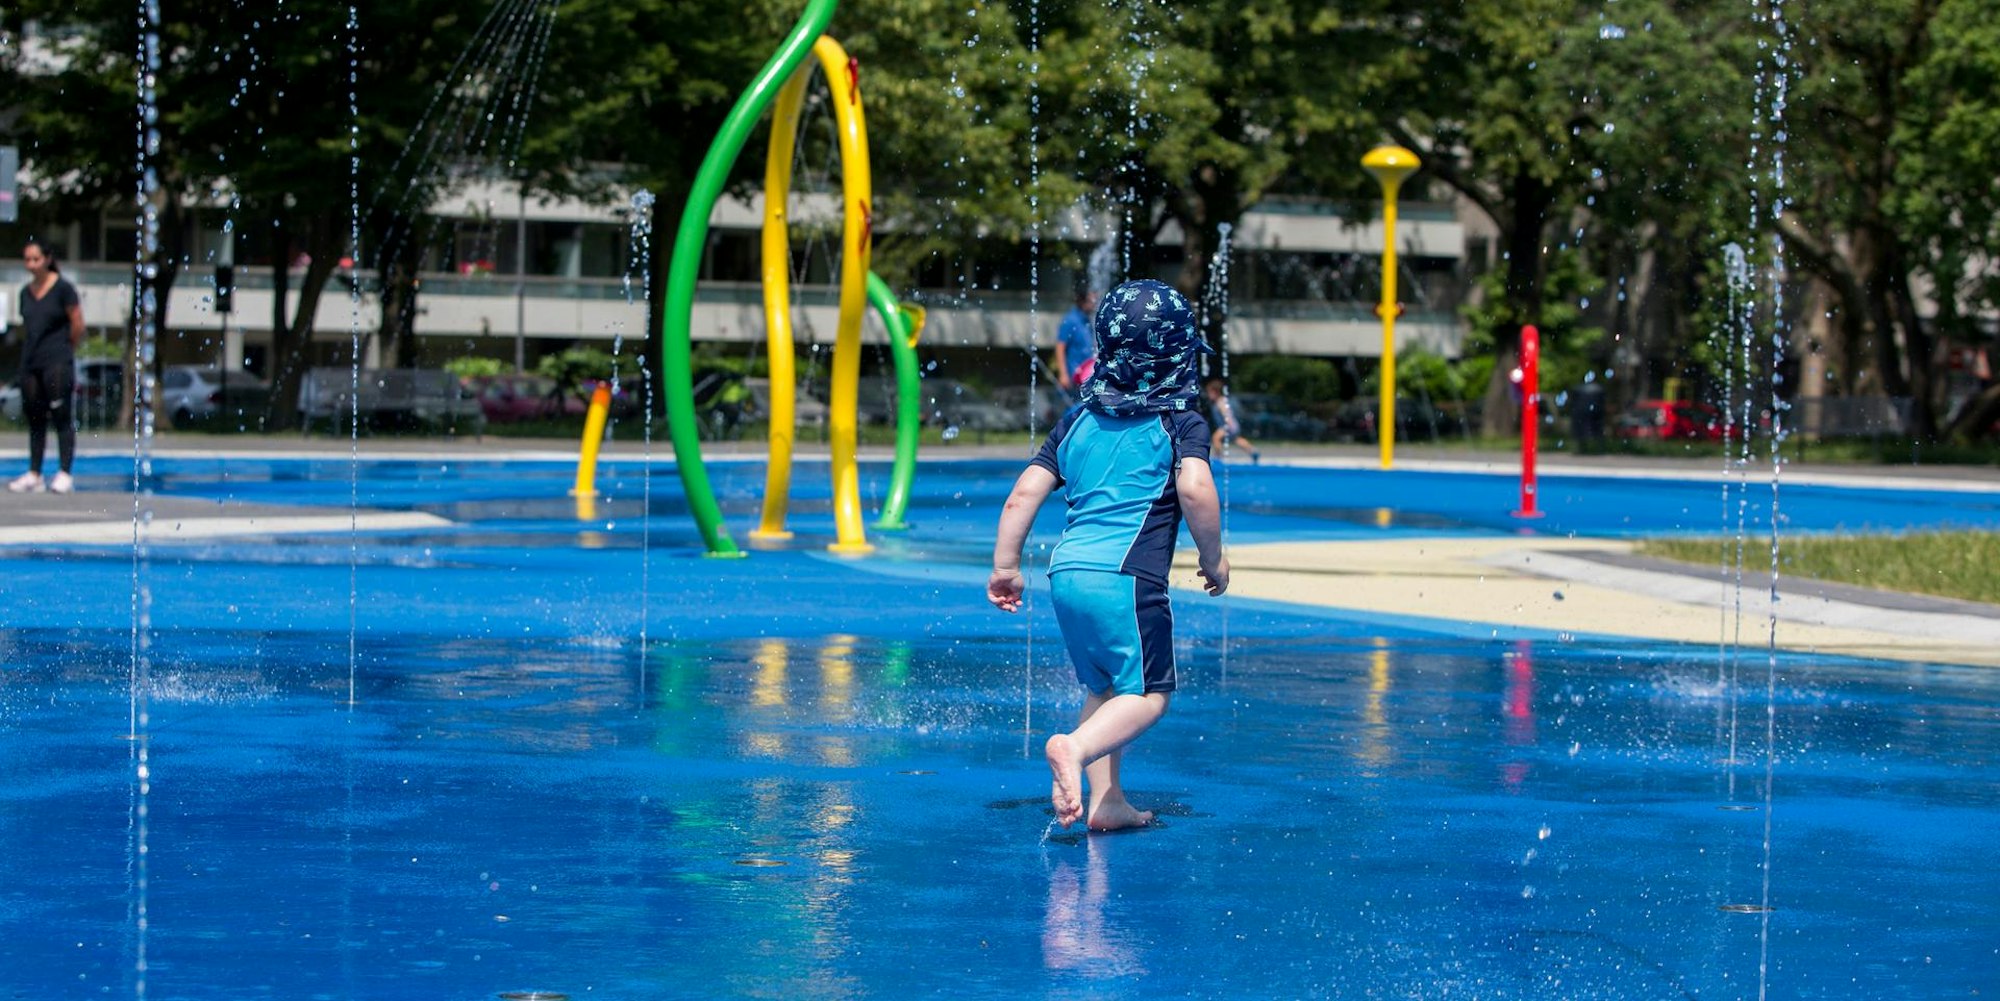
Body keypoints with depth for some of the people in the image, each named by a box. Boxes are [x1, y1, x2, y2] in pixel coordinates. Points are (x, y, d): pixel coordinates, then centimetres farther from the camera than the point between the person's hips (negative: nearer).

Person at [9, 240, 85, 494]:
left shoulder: (63, 288, -5)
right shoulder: (26, 292, 13)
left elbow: (77, 326, -4)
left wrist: (64, 350, 5)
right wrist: (32, 351, 11)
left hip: (57, 362, -6)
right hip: (30, 363, 6)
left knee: (61, 416, -6)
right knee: (34, 418, 7)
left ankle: (64, 474, -6)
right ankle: (34, 475, 11)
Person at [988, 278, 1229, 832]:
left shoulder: (1077, 422, 18)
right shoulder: (1182, 422, 3)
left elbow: (1023, 494, 12)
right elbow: (1195, 489, -15)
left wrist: (1005, 567, 18)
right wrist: (1214, 559, -2)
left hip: (1066, 571, 6)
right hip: (1126, 577, -6)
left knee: (1106, 688, 21)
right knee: (1148, 694, -1)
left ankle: (1106, 801, 15)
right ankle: (1074, 746, -26)